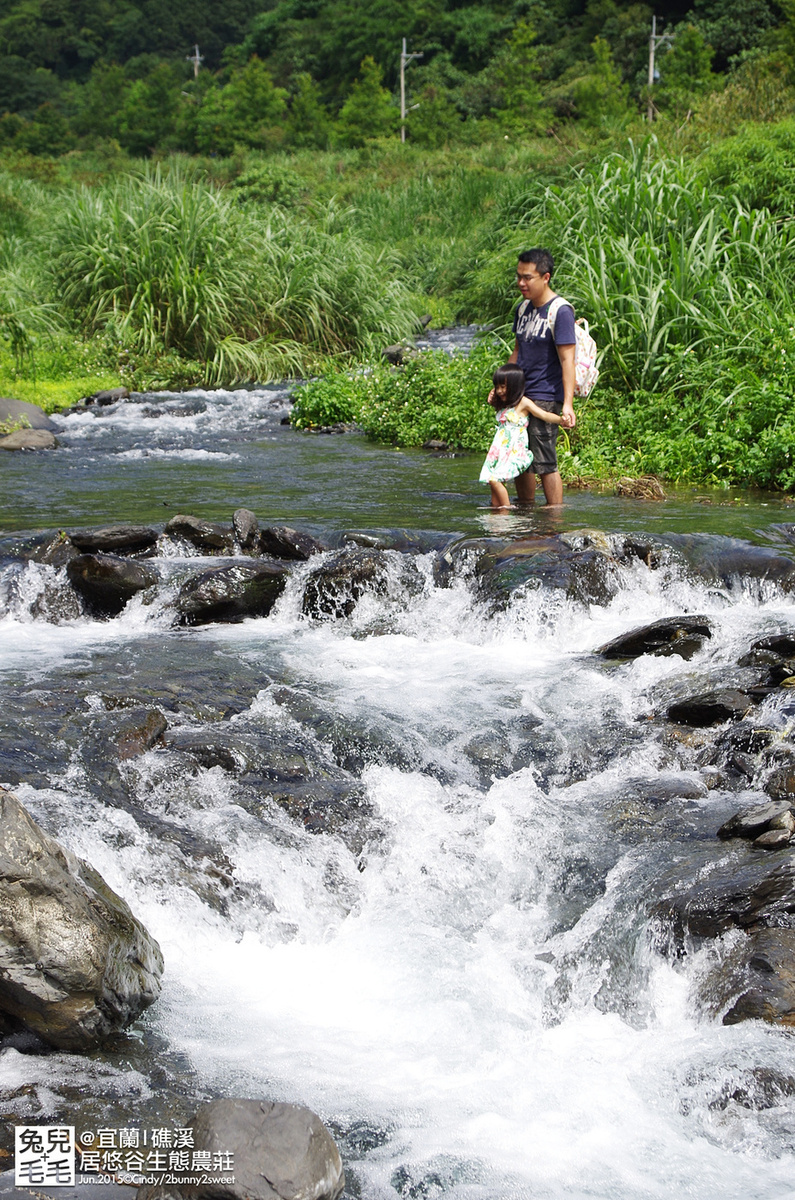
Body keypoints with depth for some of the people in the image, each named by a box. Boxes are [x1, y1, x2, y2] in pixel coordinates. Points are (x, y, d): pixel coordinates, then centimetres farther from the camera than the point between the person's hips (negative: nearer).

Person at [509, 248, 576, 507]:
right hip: (518, 397, 8)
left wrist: (567, 404, -22)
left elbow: (567, 360, -15)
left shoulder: (560, 311, -11)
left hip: (545, 398, -8)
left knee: (544, 462, -7)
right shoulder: (523, 309, 13)